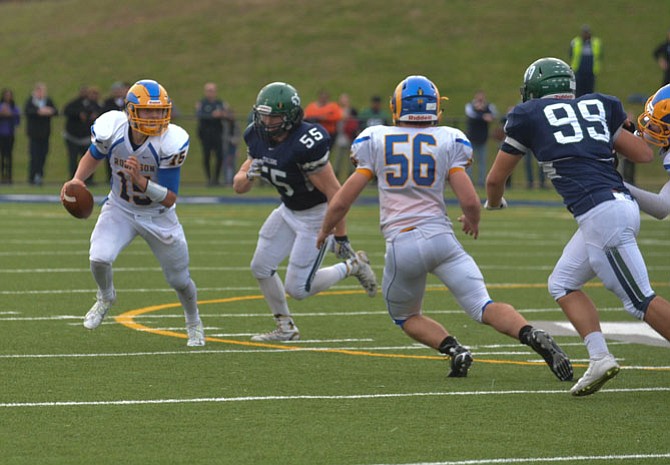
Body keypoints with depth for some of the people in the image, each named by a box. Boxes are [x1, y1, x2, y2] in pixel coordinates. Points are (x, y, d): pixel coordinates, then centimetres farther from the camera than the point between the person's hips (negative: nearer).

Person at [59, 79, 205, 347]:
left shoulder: (170, 143, -30)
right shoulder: (111, 131, -24)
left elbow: (169, 199, -26)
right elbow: (94, 156, 2)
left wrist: (141, 180, -42)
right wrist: (78, 179, -16)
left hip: (158, 216, -1)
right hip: (120, 209, 1)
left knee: (179, 280, 11)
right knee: (99, 259, -24)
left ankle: (193, 322, 46)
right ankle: (105, 298, 13)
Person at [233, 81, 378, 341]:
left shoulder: (306, 144, -33)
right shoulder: (258, 137, -8)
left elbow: (334, 192, -27)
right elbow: (238, 187, -2)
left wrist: (341, 236, -22)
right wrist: (249, 175, -26)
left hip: (316, 215, -8)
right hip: (289, 210, 8)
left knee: (297, 288, -6)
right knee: (261, 268, 6)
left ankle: (353, 266, 17)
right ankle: (285, 329, 24)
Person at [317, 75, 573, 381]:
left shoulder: (375, 141, 6)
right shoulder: (447, 141, 5)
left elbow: (341, 202, 5)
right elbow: (470, 201, -2)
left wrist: (325, 230, 25)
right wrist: (473, 221, 21)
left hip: (401, 246, 0)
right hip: (440, 237, 0)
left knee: (406, 316, 22)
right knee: (483, 307, -1)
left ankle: (453, 349, -3)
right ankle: (534, 336, -28)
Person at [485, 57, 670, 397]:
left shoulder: (530, 116, 8)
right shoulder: (597, 107, 20)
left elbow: (496, 178, 18)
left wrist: (493, 203, 41)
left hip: (600, 214, -7)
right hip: (621, 201, 7)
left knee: (640, 300, -5)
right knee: (563, 283, 18)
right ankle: (599, 358, 5)